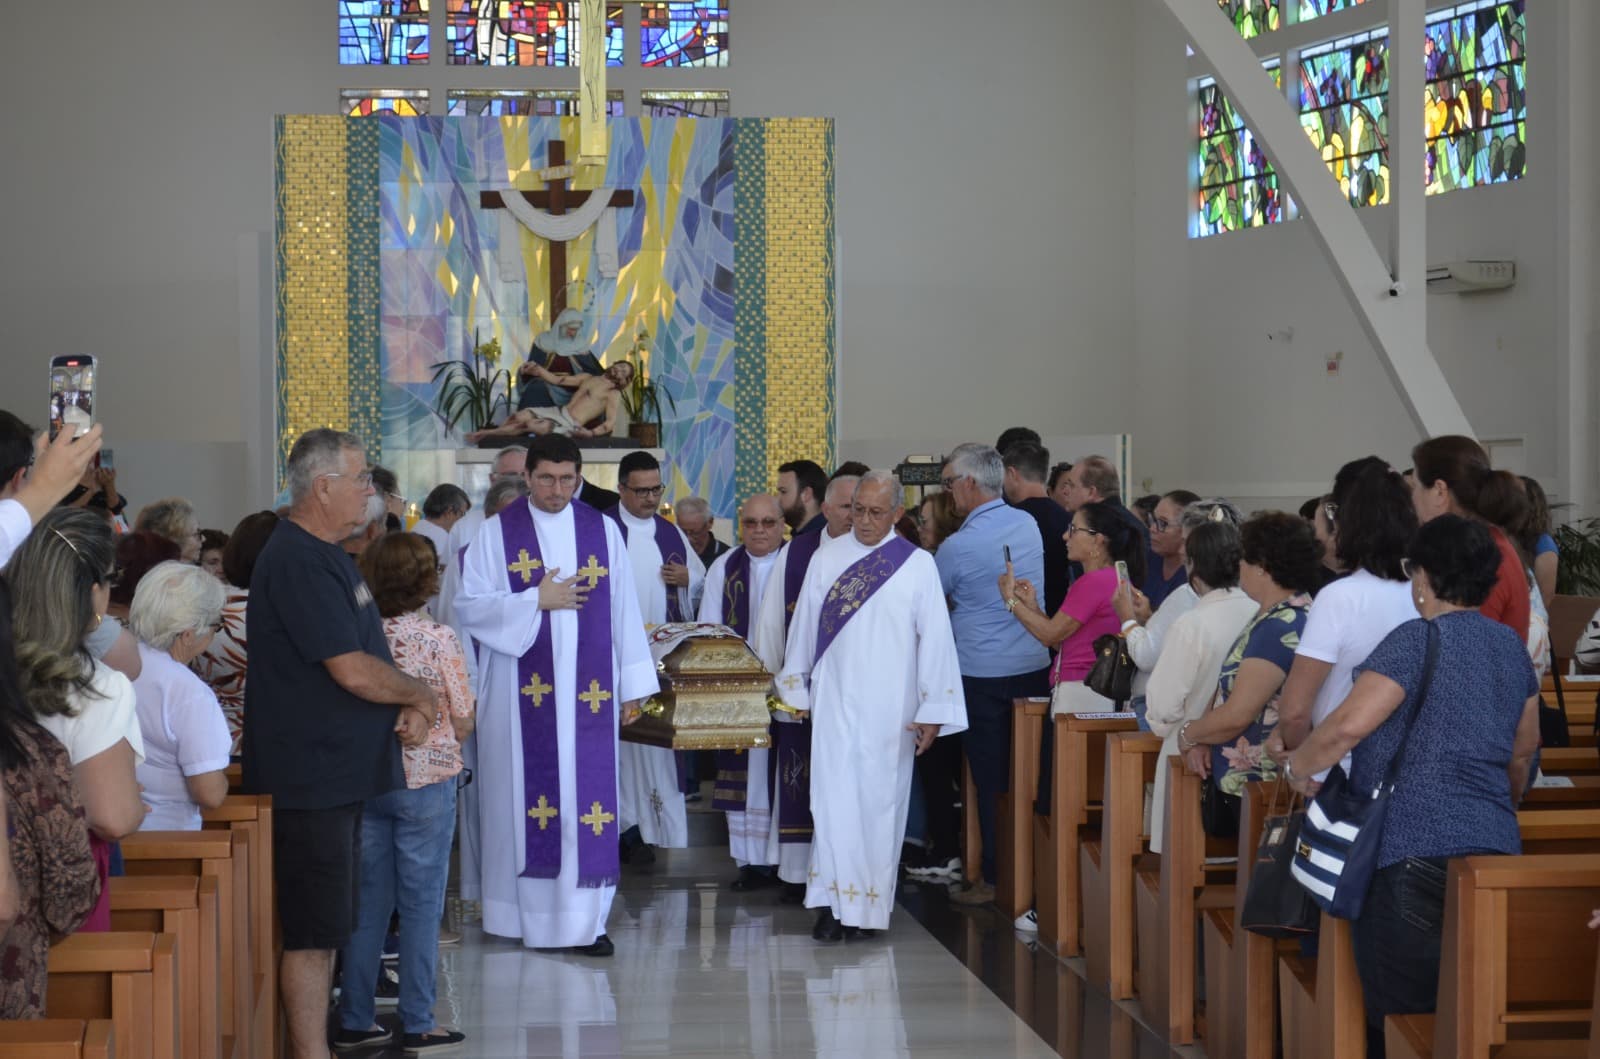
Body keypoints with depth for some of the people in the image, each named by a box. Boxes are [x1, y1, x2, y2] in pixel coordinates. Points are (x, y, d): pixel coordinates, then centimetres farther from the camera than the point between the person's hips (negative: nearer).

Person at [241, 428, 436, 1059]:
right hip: (309, 777, -10)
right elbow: (353, 672, -22)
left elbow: (364, 657, 20)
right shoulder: (298, 563, -18)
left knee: (321, 928, 15)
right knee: (313, 931, -5)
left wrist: (410, 710, 1)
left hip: (339, 773, 10)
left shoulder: (328, 556, 15)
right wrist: (421, 696, -5)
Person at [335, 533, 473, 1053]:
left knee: (368, 903, 12)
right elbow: (464, 722, -8)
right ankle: (417, 1025, 9)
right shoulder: (438, 639, -13)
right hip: (426, 781, -4)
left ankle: (354, 1020, 17)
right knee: (421, 905, 5)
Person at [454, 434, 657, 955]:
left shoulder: (604, 531, 7)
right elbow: (469, 606, -4)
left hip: (586, 692, 1)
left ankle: (586, 918, 2)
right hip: (521, 693, -1)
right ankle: (522, 911, 11)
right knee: (523, 796, 1)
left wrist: (633, 685, 5)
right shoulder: (497, 533, 2)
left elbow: (624, 610, 7)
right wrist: (537, 602, -12)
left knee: (586, 793, -1)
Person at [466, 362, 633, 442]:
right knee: (519, 416, -17)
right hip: (558, 411, 7)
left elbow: (611, 422, -12)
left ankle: (487, 434, -15)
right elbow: (556, 380, 24)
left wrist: (591, 433, -28)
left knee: (530, 425, -25)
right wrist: (537, 369, 11)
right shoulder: (588, 378, 23)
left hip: (571, 425, -7)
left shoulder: (613, 394, 2)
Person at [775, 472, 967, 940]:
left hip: (889, 707, -1)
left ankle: (870, 902, 13)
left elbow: (935, 638, -3)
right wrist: (797, 689, 14)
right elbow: (804, 626, 11)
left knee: (880, 800, 4)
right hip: (835, 700, 1)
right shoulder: (826, 559, 3)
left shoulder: (918, 565, -2)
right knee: (834, 796, -5)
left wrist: (932, 711, -5)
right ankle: (834, 902, -2)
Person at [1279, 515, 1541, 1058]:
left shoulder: (1417, 640, -9)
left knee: (1400, 1013, 0)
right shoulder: (1511, 646, 13)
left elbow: (1348, 726, -18)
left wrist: (1296, 765, -1)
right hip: (1496, 848, 7)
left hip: (1417, 851, -7)